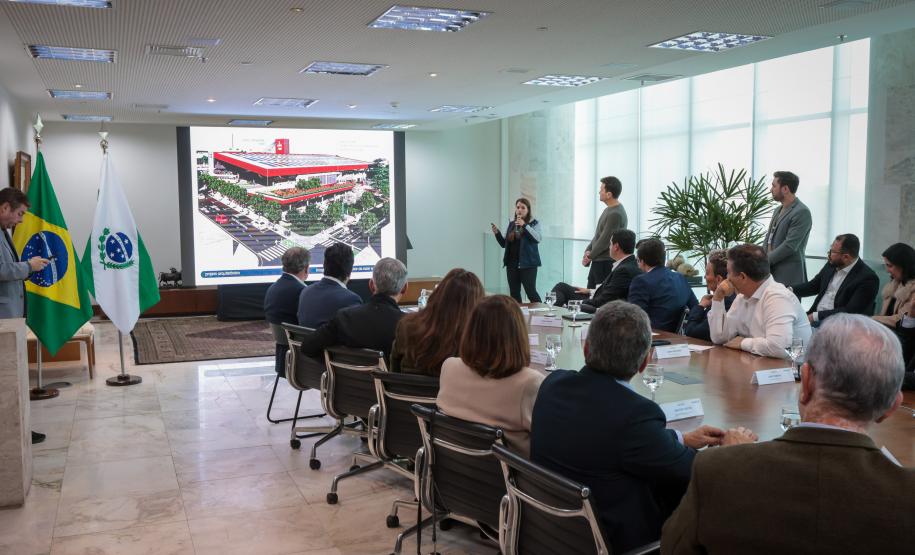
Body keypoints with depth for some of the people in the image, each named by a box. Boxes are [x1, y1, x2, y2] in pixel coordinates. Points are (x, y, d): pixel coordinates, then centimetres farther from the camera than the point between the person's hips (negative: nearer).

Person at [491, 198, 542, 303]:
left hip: (528, 264, -5)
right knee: (514, 294, 7)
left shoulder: (534, 224, -1)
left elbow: (538, 238, -18)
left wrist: (524, 225, -25)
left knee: (531, 292, -9)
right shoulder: (510, 224, 12)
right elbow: (504, 244, 15)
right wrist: (497, 233, -3)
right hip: (512, 264, 5)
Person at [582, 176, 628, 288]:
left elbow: (605, 241, -20)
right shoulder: (609, 209, 12)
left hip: (606, 263, -10)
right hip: (598, 261, 10)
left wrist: (590, 256, -8)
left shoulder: (616, 214, -20)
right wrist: (588, 250, 5)